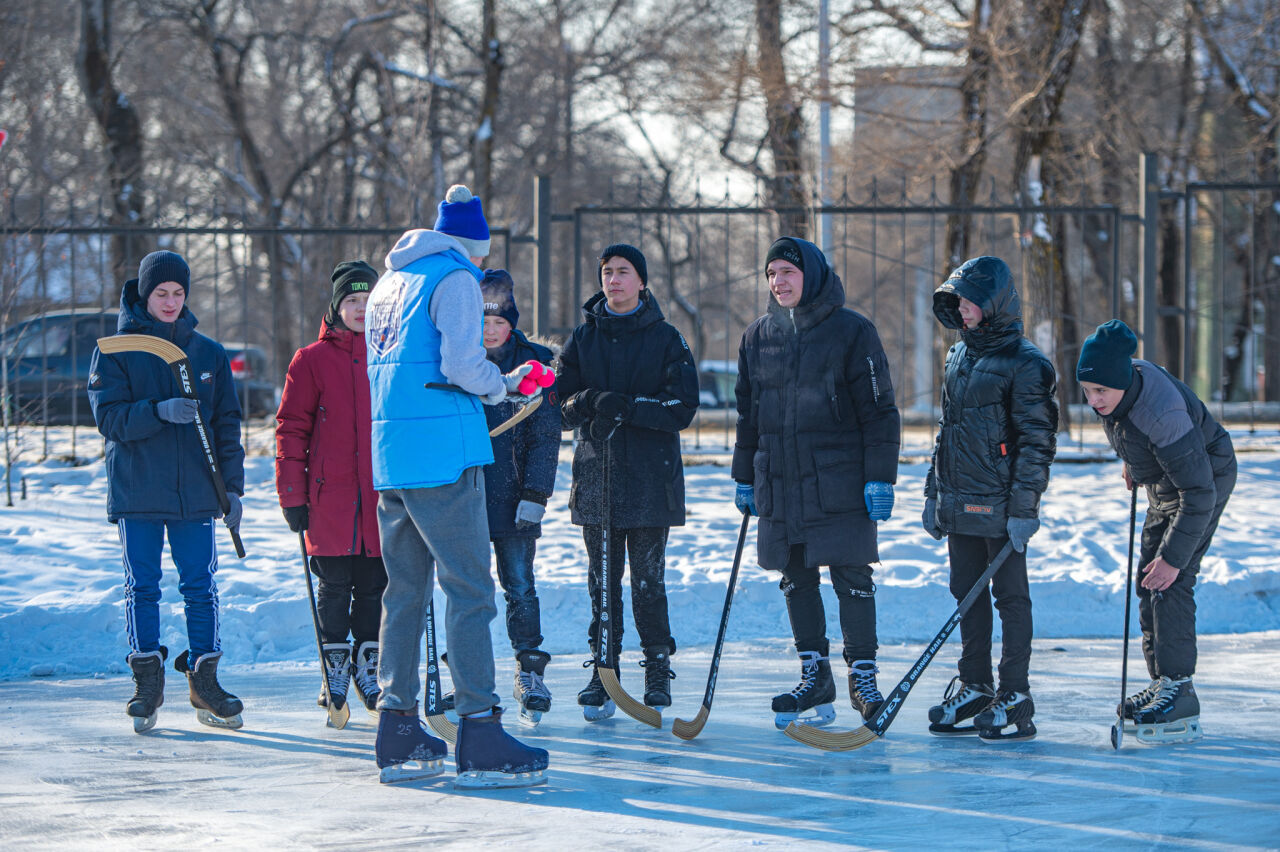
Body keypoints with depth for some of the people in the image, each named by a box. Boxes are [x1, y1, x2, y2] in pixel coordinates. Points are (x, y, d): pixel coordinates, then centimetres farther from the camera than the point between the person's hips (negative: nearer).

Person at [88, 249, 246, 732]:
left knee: (200, 586, 1)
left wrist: (232, 485, 6)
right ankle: (147, 682, 8)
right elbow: (108, 417, -7)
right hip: (136, 492, -2)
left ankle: (204, 682, 8)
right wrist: (159, 411, -23)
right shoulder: (115, 351, 2)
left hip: (195, 493, 2)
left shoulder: (209, 354, 11)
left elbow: (227, 424, 13)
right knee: (142, 587, 1)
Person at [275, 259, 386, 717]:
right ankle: (335, 668, 12)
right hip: (330, 496, -2)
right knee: (334, 587, 1)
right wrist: (292, 494, -3)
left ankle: (368, 664, 16)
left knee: (374, 586, 5)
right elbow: (291, 429, 3)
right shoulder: (312, 361, 3)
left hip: (383, 498, 2)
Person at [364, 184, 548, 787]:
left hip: (388, 456, 8)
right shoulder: (455, 278, -5)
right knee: (469, 590, -8)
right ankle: (478, 731, -13)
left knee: (405, 590, 12)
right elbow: (462, 365, -16)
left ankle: (398, 737, 12)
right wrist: (504, 384, 4)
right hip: (443, 455, -8)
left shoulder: (387, 284, 20)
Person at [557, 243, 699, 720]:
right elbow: (562, 401, 7)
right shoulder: (584, 337, 10)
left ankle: (658, 673, 8)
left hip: (649, 478, -2)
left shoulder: (665, 339, 2)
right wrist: (590, 403, -15)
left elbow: (683, 408, -5)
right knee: (602, 580, 3)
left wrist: (628, 407, -17)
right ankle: (602, 673, 8)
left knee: (648, 580, -2)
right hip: (596, 472, 2)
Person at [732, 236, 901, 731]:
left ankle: (862, 676, 6)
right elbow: (749, 415, 19)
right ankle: (814, 678, 17)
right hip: (779, 484, 5)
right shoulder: (758, 338, 10)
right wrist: (745, 478, 17)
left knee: (852, 579, -4)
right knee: (796, 580, 8)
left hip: (840, 482, -5)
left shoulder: (852, 332, -5)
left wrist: (880, 478, -10)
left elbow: (879, 410, -5)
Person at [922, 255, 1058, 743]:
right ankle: (973, 688, 20)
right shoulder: (958, 358, 14)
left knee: (1010, 597, -1)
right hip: (960, 503, 7)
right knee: (968, 595, 12)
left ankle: (1015, 699, 2)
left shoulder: (1024, 364, -11)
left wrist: (1024, 508, -17)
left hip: (1001, 507, -7)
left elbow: (1037, 441, -13)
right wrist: (934, 493, 18)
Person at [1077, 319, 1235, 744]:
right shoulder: (1116, 382, -16)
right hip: (1165, 482, 9)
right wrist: (1134, 463, 22)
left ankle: (1179, 695, -21)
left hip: (1205, 479, -9)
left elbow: (1199, 494, -36)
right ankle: (1163, 681, 19)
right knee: (1148, 582, 11)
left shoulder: (1161, 414, -40)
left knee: (1170, 581, -18)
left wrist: (1174, 556, -35)